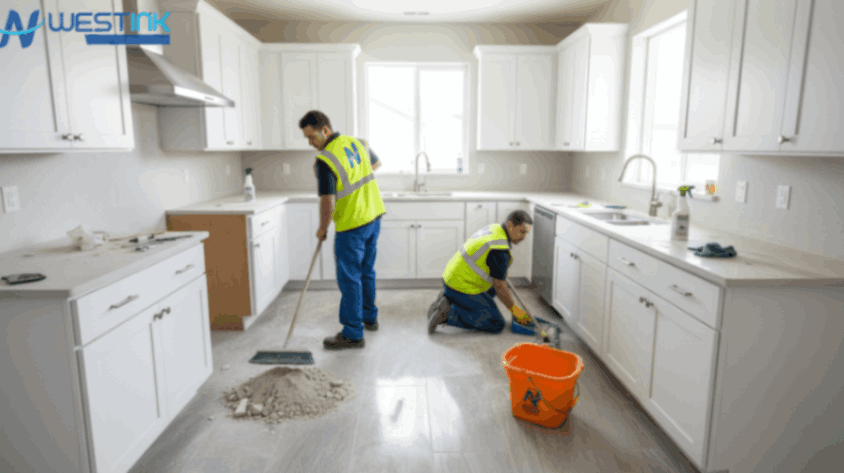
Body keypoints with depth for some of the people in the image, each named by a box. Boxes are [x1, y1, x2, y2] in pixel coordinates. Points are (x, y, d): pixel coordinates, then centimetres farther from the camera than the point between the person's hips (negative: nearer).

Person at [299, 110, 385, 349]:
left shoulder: (325, 161, -19)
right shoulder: (357, 142, 5)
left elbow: (328, 202, -20)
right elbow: (374, 163, 23)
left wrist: (322, 229, -4)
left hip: (351, 224, -8)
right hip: (373, 215, 8)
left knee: (349, 278, 0)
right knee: (366, 271, 20)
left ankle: (353, 334, 6)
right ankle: (369, 318, 34)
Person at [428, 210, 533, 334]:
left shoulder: (494, 228, 7)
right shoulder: (500, 249, -21)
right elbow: (499, 286, -16)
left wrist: (502, 272, 32)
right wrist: (514, 309, -3)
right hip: (462, 289, -9)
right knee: (497, 325, -4)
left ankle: (449, 300, 14)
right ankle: (449, 313, -11)